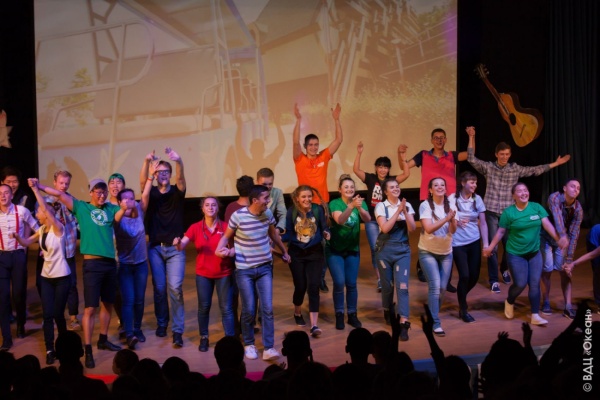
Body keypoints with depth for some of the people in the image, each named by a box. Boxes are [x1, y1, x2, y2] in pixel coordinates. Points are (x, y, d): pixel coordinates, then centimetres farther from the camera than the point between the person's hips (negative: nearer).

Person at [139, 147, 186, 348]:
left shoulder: (177, 192, -1)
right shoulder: (151, 192, 3)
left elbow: (180, 178, -21)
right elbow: (142, 181, -18)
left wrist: (179, 161, -44)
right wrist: (147, 161, -38)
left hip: (175, 248, -2)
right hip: (155, 247, 2)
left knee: (175, 287, -9)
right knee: (159, 287, 6)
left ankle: (178, 330, -6)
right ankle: (161, 323, 25)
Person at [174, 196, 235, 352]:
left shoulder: (226, 226, -6)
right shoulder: (195, 227, -4)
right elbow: (182, 245, -11)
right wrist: (177, 243, -34)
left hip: (224, 273, -1)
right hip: (203, 274, 1)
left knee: (226, 308, 1)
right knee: (204, 307, 11)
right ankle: (204, 338, 27)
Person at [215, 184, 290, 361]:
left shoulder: (268, 214, -3)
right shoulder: (238, 216, -16)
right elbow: (226, 236, -1)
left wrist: (285, 252, 26)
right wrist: (219, 249, -20)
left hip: (265, 267, 3)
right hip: (244, 270, -3)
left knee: (267, 309, -2)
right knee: (248, 310, 3)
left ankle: (268, 348, 2)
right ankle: (249, 344, 24)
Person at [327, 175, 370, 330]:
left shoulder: (361, 202, -5)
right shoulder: (334, 203, -14)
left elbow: (367, 219, -22)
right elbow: (340, 220, -33)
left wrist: (359, 208, -43)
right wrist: (351, 206, -49)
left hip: (353, 249, 3)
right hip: (335, 249, -3)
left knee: (352, 283, 5)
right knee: (339, 282, -8)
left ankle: (352, 314, 18)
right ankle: (339, 315, 6)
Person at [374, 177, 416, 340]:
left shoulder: (407, 205, 5)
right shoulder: (381, 206, -3)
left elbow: (412, 228, -3)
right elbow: (385, 228, -16)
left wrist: (405, 212, -15)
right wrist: (398, 211, -18)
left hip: (403, 250, 1)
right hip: (385, 250, -1)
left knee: (402, 285, -10)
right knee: (387, 285, 11)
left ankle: (403, 323, -13)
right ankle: (388, 311, 38)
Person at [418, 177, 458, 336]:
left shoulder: (451, 206, -2)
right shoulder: (425, 205, -13)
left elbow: (453, 230, -11)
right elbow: (428, 228, -23)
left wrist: (452, 219, -31)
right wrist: (445, 218, -33)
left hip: (446, 253, 4)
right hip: (427, 252, -4)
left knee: (442, 288, 7)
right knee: (435, 286, -14)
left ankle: (431, 315, 30)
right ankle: (435, 323, -8)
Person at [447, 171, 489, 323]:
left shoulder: (477, 199, 2)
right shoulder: (452, 199, -8)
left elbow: (483, 223, 3)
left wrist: (486, 243, -3)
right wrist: (456, 221, -24)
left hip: (474, 242, 4)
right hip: (458, 243, -4)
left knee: (474, 276, 4)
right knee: (464, 276, -7)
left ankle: (461, 298, 35)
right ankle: (463, 310, 12)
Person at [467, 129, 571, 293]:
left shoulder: (515, 169, 6)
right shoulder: (488, 167, -2)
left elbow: (535, 170, 10)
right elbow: (471, 159, -11)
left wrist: (556, 163, 11)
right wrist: (472, 138, -19)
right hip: (491, 211, -2)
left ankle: (504, 269, 37)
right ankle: (493, 280, 7)